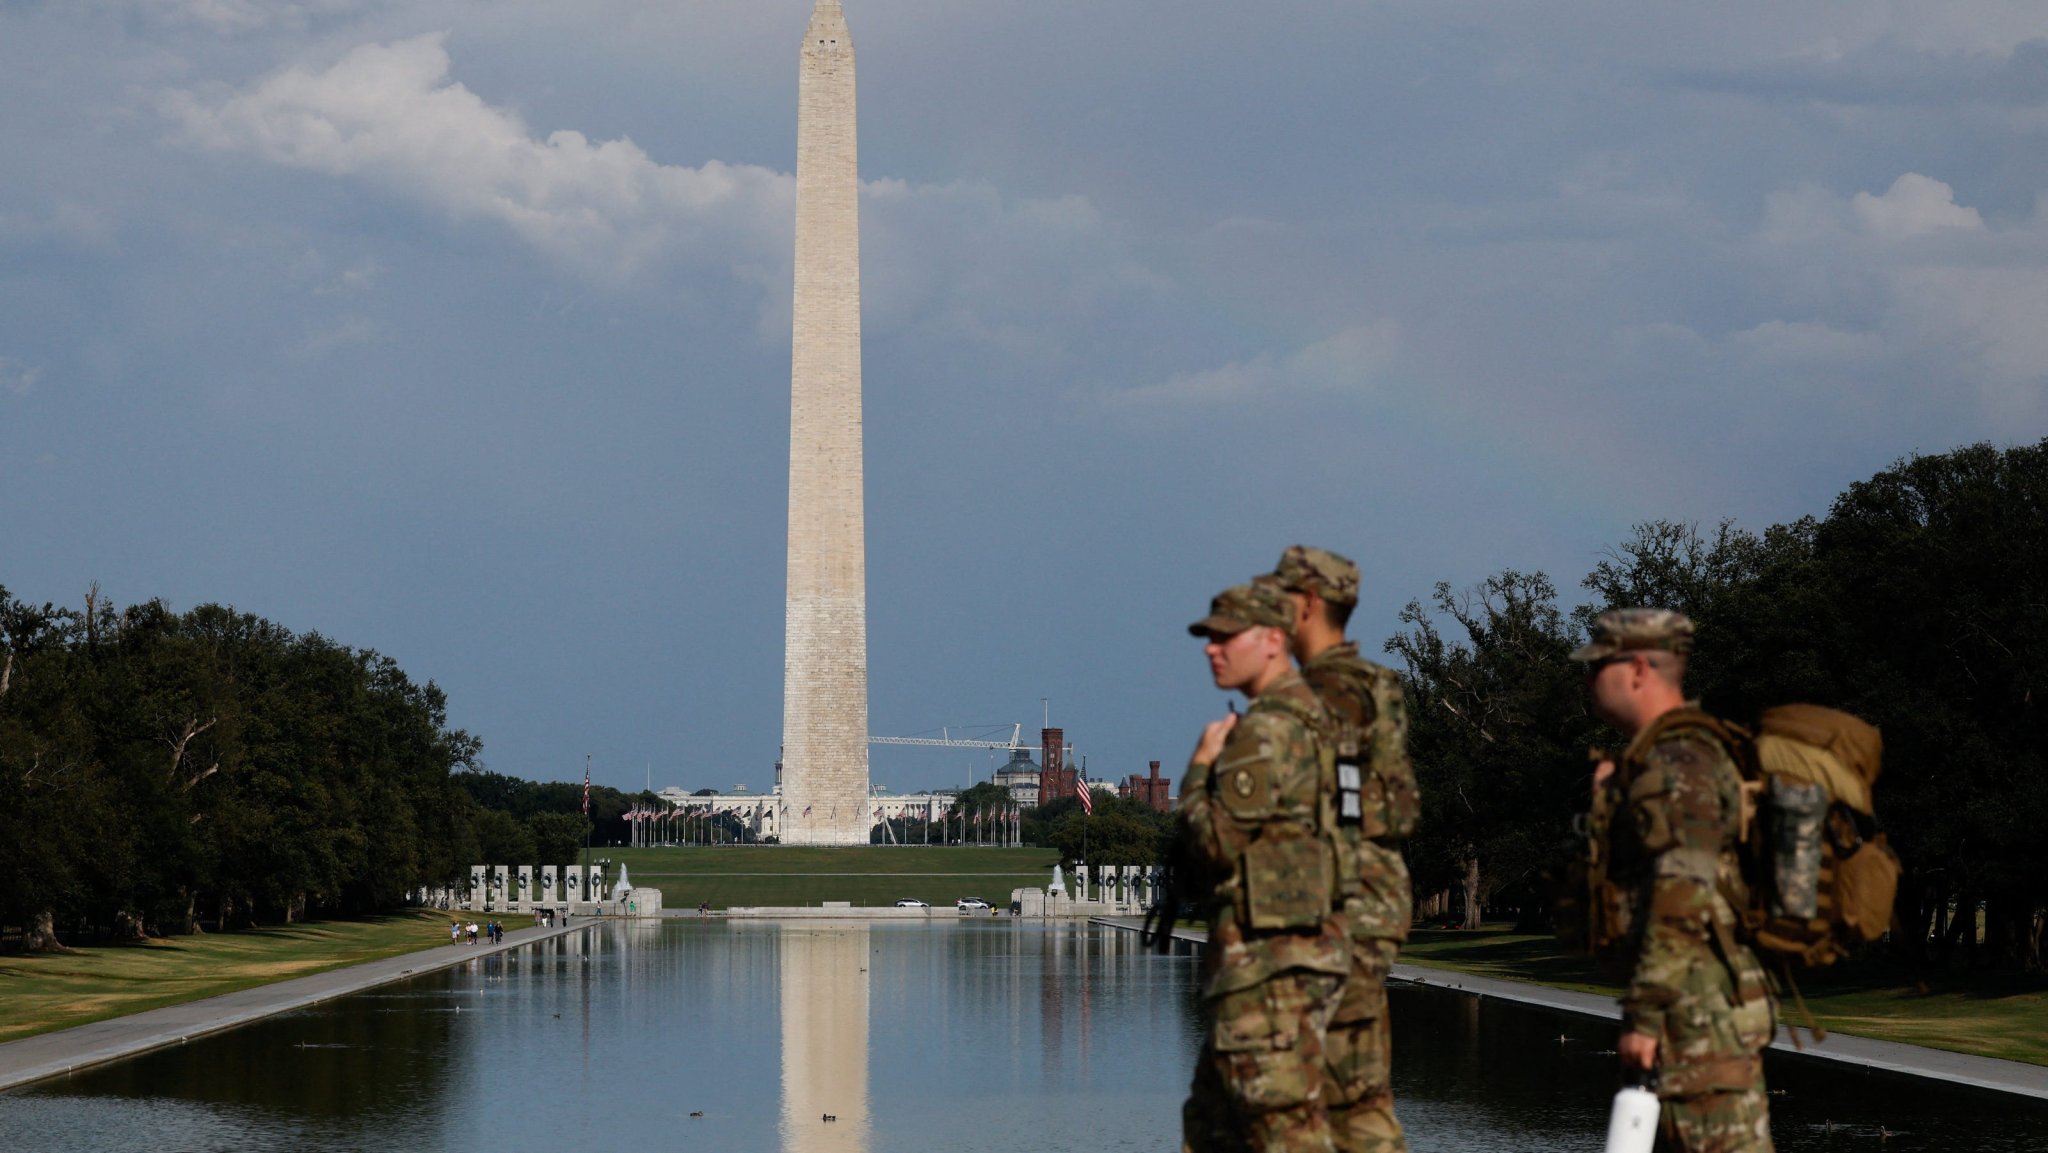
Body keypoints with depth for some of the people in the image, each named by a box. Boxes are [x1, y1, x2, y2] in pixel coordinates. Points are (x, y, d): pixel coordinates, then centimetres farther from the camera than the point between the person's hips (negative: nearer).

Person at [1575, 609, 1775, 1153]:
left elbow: (1682, 899, -22)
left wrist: (1644, 1015, -22)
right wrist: (1617, 804, 18)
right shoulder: (1696, 754, 19)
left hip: (1699, 1007, -11)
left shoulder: (1678, 765, -14)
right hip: (1710, 1006, 11)